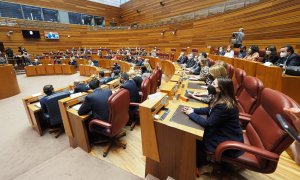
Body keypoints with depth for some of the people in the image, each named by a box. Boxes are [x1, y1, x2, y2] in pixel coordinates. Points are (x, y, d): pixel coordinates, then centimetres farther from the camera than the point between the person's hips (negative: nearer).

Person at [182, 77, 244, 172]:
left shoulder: (224, 106, -34)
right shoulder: (222, 99, -5)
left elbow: (207, 123, -28)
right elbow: (209, 109, 7)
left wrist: (191, 114, -17)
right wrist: (193, 110, -5)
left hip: (230, 142, -8)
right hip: (225, 133, 8)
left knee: (196, 141, -1)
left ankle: (201, 165, 29)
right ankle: (203, 162, 27)